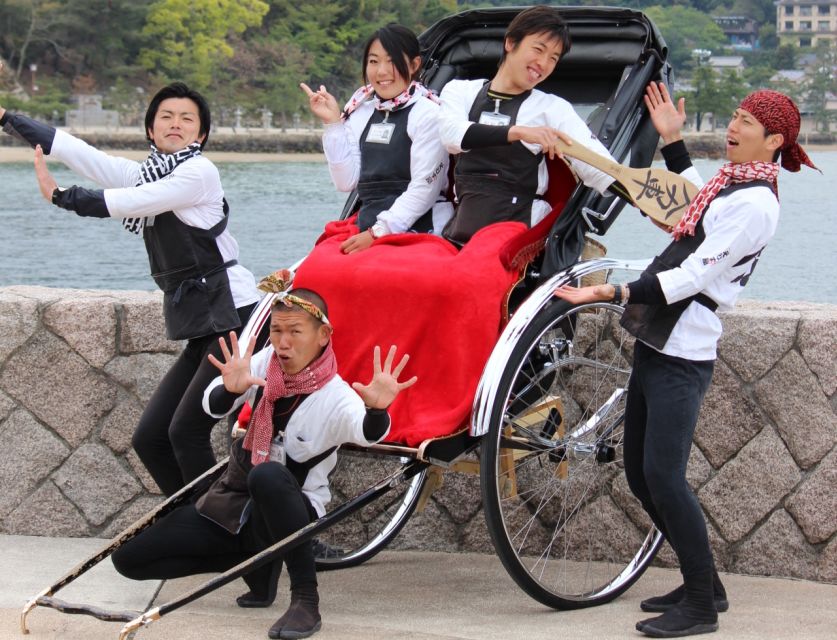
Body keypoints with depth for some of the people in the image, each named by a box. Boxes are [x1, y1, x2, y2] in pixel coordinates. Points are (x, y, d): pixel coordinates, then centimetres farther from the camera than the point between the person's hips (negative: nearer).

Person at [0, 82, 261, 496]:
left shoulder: (199, 172, -7)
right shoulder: (143, 174, 15)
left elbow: (128, 203, -16)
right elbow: (73, 150, 13)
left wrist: (59, 196, -15)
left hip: (232, 318, -8)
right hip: (201, 330, 8)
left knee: (185, 431, -15)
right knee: (149, 438, 4)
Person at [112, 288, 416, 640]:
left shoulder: (335, 397, -18)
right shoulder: (266, 363, -6)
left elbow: (367, 433, -39)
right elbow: (213, 406, -17)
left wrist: (376, 409, -63)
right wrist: (230, 389, -41)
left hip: (288, 511, -6)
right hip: (230, 502, 6)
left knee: (267, 475, -42)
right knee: (128, 557, -2)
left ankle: (305, 599, -32)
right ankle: (256, 560, 7)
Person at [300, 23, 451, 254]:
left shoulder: (427, 114, -4)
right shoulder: (362, 113, 13)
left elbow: (424, 188, -9)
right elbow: (347, 182, 10)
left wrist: (378, 233, -14)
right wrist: (333, 124, 3)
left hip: (420, 232, -5)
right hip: (366, 231, 5)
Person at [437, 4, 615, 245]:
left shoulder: (553, 108, 6)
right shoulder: (460, 91, 11)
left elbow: (598, 167, -7)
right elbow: (451, 134, -11)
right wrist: (518, 131, -26)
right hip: (459, 234, 2)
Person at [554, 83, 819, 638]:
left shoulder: (753, 204, -15)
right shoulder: (732, 182, 14)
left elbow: (692, 276, -20)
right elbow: (695, 210, 39)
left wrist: (615, 294, -22)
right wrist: (673, 140, 35)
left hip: (681, 356, -10)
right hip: (658, 343, 10)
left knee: (663, 475, -12)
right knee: (641, 473, 12)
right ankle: (703, 584, 23)